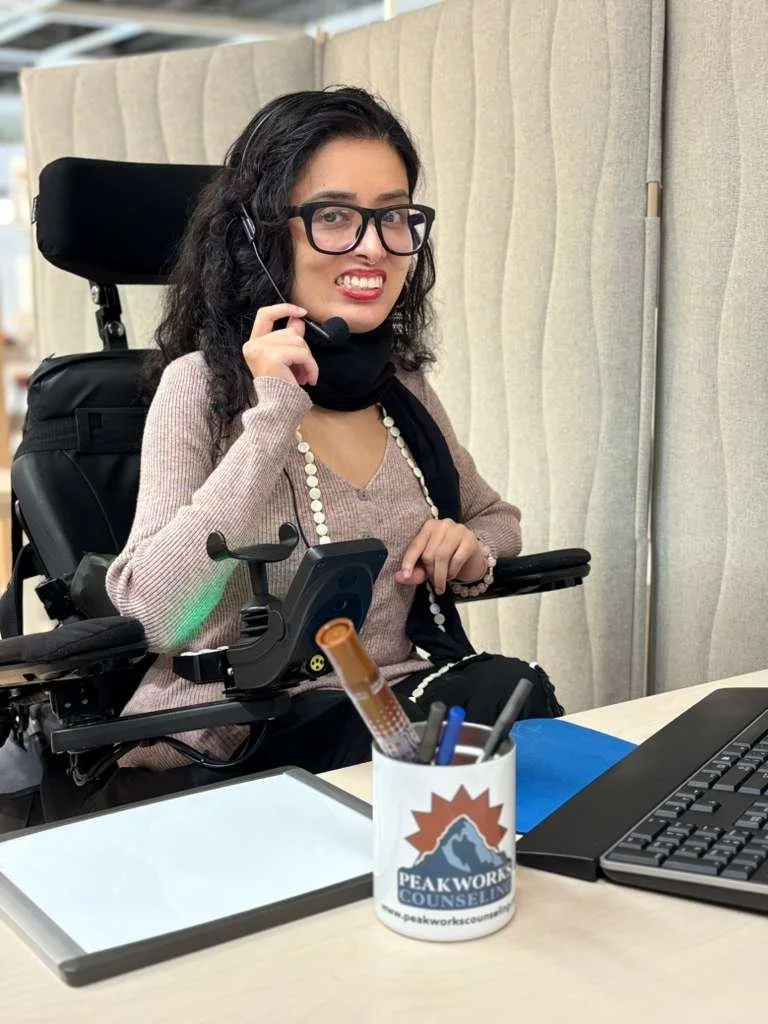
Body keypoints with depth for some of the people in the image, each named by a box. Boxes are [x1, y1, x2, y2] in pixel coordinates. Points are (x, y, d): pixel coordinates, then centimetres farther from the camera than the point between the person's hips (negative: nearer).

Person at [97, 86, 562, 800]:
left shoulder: (404, 387, 9)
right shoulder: (203, 384, -9)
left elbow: (496, 518, 26)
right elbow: (156, 616, -21)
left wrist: (472, 548, 1)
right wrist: (273, 418, -22)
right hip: (233, 746, -6)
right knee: (505, 695, -28)